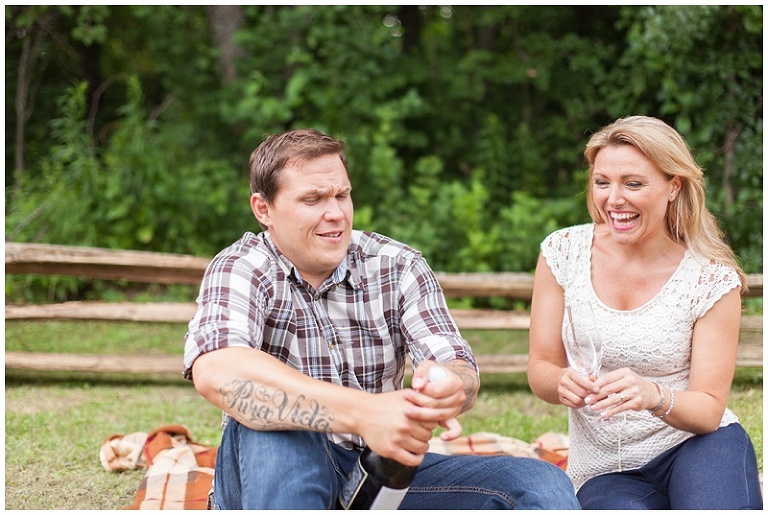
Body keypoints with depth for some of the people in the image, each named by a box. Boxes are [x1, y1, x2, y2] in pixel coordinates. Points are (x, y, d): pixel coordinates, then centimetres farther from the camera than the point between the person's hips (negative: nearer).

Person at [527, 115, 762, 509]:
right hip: (607, 472, 0)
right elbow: (540, 368, 0)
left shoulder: (712, 278, -8)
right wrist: (563, 383, -25)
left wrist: (655, 396, -32)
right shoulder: (563, 252, -3)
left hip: (696, 447, 0)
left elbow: (708, 410, -9)